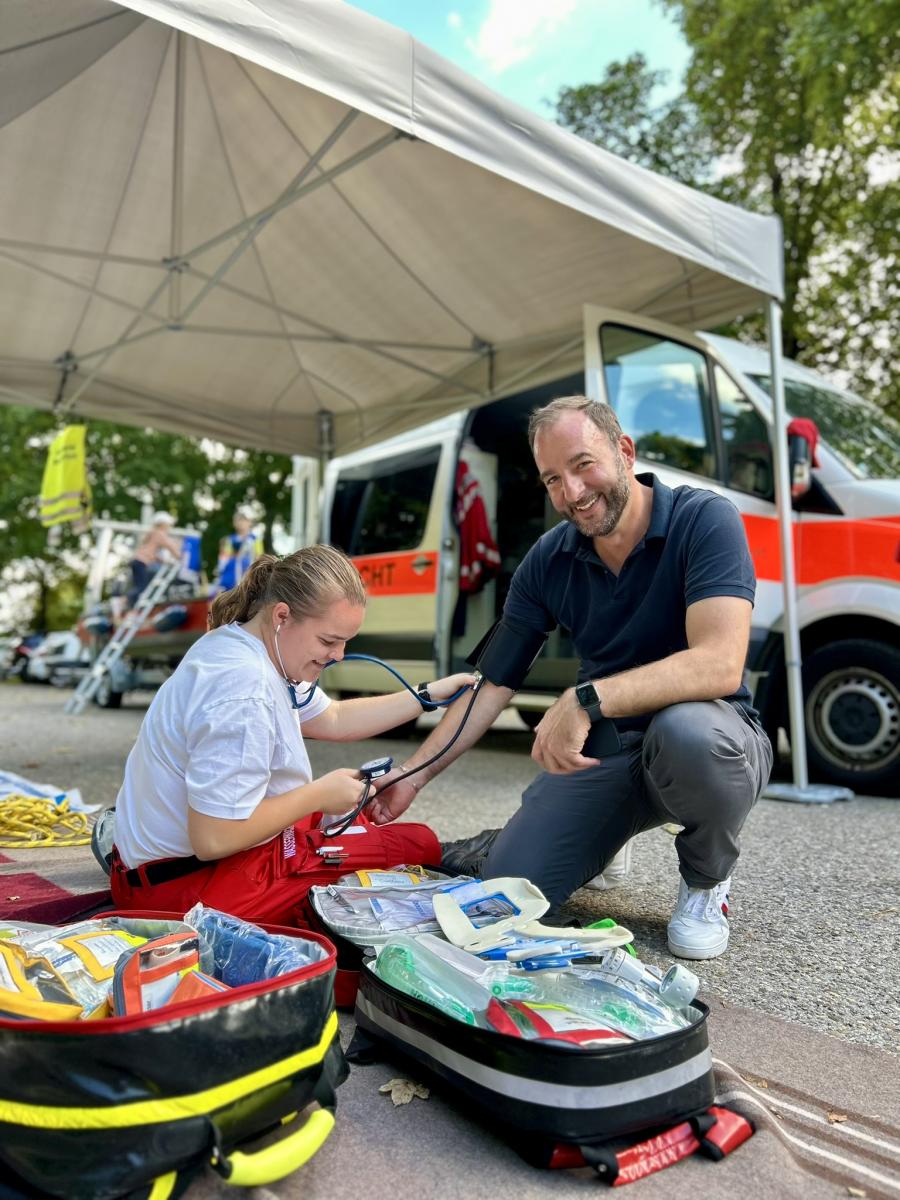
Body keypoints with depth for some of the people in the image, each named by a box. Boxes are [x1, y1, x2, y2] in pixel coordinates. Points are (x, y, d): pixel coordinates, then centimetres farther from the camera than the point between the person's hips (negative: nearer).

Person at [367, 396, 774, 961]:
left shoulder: (705, 519, -18)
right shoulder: (549, 560, -4)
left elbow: (720, 664, -31)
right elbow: (494, 684, 0)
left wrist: (588, 699, -42)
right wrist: (413, 776, -4)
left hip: (708, 734, -3)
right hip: (603, 748, 4)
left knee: (686, 730, -40)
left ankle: (707, 881, -6)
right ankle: (605, 836, 23)